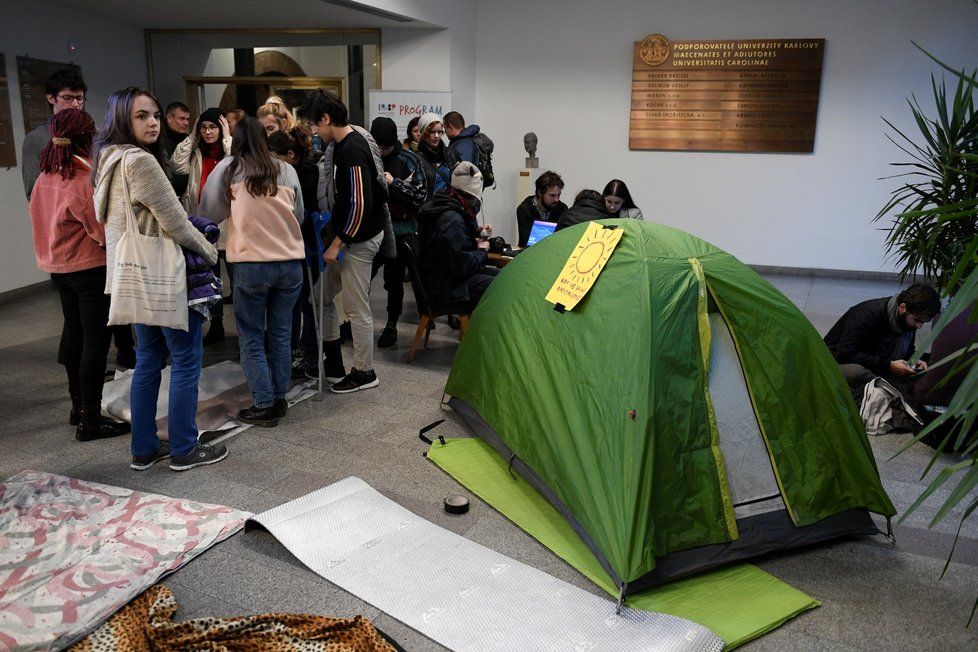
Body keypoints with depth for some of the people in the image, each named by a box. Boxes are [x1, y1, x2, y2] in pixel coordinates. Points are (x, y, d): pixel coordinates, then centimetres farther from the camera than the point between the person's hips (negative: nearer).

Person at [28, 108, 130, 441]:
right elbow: (105, 232, -19)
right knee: (96, 341, -3)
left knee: (74, 332, 19)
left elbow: (41, 218, 11)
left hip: (58, 267, 8)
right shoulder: (85, 180, -21)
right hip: (91, 268, -8)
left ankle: (78, 404, 32)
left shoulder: (44, 179, 3)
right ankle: (90, 420, 1)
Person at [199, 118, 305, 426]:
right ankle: (280, 399, 22)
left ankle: (264, 405, 9)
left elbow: (209, 214, 4)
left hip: (251, 264, -3)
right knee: (281, 334, 14)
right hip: (290, 262, 3)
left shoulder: (228, 169, 0)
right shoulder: (286, 170, 6)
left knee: (252, 339, 8)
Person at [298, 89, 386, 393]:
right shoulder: (342, 143, 9)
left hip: (358, 239, -10)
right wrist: (332, 233, 15)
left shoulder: (352, 151, -21)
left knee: (357, 308, 1)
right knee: (323, 295, 17)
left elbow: (361, 205, -25)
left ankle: (364, 372, 16)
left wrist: (337, 243, -18)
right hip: (342, 232, 10)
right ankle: (333, 363, 28)